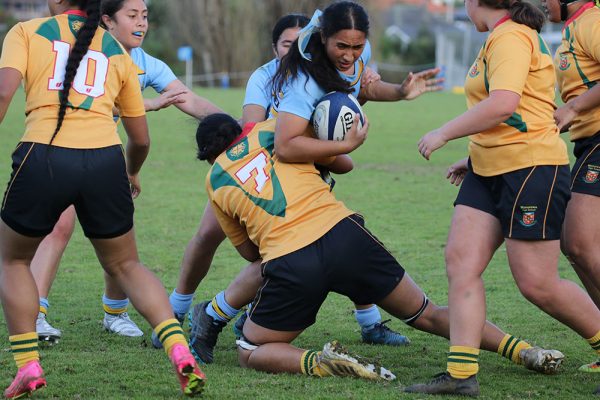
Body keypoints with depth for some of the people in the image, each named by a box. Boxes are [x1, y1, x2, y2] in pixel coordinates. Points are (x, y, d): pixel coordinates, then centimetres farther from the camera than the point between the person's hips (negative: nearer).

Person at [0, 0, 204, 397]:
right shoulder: (117, 52, 21)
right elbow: (140, 139, 24)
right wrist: (132, 174, 44)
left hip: (44, 159, -3)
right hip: (105, 162, 3)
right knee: (126, 265, 22)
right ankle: (180, 351, 3)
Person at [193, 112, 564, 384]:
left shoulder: (216, 180, 17)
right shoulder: (273, 127, 18)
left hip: (288, 264, -2)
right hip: (342, 233, 2)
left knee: (251, 351, 17)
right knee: (427, 315, 17)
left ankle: (318, 362, -11)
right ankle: (523, 350, 6)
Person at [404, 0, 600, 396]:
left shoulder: (511, 36, -14)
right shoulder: (501, 38, 18)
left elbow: (502, 104, -27)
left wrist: (443, 134, -18)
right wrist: (478, 157, 26)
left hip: (531, 169, -10)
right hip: (490, 171, 10)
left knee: (537, 284, -6)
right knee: (460, 260, -4)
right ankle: (461, 374, -7)